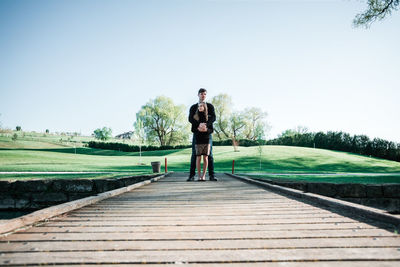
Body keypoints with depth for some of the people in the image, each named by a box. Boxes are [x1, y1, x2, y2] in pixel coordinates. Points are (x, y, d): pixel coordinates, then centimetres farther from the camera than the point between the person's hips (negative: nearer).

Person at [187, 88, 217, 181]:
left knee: (209, 154, -1)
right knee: (194, 154, -2)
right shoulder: (193, 107, 12)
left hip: (208, 132, 0)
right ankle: (191, 175, 0)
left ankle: (211, 175, 0)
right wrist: (199, 125, -24)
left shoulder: (210, 106, 10)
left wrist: (205, 125, -24)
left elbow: (213, 118, -5)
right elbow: (190, 119, -5)